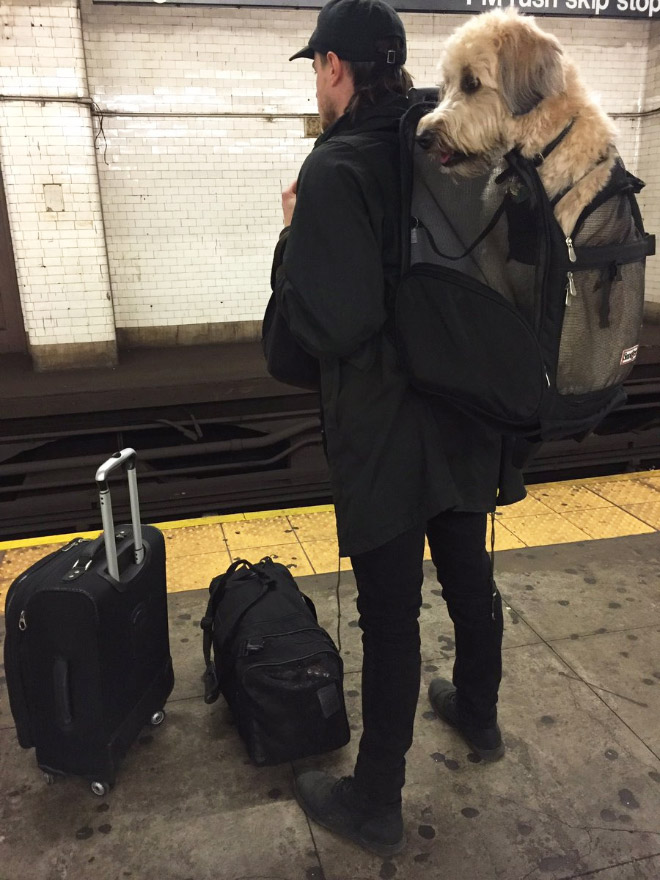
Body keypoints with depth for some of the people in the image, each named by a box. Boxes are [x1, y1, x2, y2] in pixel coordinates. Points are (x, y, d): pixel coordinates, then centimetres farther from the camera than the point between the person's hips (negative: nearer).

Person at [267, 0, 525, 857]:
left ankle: (375, 803, 26)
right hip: (465, 422, 7)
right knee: (470, 578, 22)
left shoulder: (337, 169, -17)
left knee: (390, 613, 5)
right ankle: (478, 715, 48)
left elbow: (328, 328, -24)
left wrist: (294, 238, -9)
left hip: (383, 438, -7)